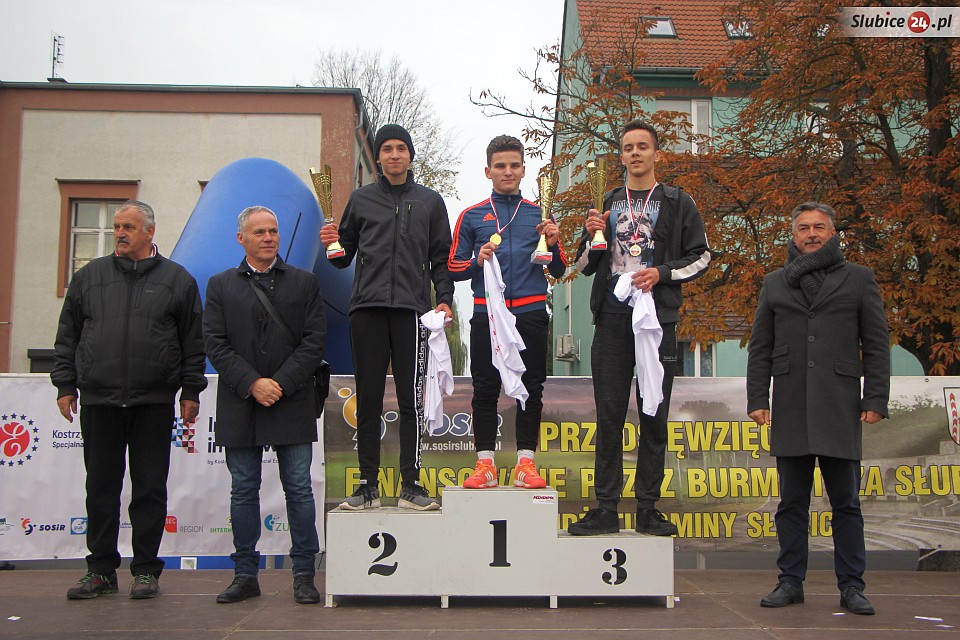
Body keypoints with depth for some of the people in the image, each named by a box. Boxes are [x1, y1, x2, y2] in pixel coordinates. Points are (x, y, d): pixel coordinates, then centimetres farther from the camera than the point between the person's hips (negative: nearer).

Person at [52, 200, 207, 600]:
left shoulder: (177, 279, 6)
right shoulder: (88, 277, 11)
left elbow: (193, 342, 5)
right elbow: (67, 337, 13)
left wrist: (191, 391, 1)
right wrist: (65, 385, 6)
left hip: (153, 402, -2)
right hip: (98, 400, 2)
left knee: (150, 488, 3)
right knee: (101, 487, 7)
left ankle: (145, 570, 13)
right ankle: (101, 570, 18)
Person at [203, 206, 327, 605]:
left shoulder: (304, 283, 9)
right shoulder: (220, 286, 10)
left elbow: (314, 341, 0)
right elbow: (215, 344, 1)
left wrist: (280, 383, -11)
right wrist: (252, 383, -11)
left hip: (292, 405, -1)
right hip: (240, 407, 1)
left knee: (299, 490, 1)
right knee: (243, 491, 7)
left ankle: (304, 575, 9)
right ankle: (245, 575, 17)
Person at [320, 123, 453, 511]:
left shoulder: (430, 201, 14)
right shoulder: (361, 200, 15)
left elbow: (441, 257, 11)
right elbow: (344, 258, 16)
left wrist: (444, 298, -2)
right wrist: (332, 246, -5)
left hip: (412, 309, -1)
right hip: (367, 308, 1)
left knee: (411, 399, -3)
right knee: (368, 399, 2)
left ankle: (411, 485, 2)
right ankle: (368, 486, 8)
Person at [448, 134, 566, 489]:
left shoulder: (539, 214, 12)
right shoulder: (472, 216, 9)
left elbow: (559, 271, 14)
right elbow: (453, 267, 10)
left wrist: (553, 245, -5)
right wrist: (478, 261, -9)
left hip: (531, 312, 1)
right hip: (487, 312, -1)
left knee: (531, 389, 2)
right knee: (486, 389, 1)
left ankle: (525, 462, 9)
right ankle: (485, 463, 8)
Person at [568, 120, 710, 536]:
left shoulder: (677, 203, 9)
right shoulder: (607, 204, 16)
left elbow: (700, 257, 6)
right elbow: (585, 266, 18)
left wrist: (662, 273, -10)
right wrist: (592, 237, -2)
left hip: (657, 319, -2)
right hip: (612, 319, 2)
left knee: (654, 417, 2)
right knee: (609, 416, 1)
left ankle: (648, 508, 9)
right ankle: (606, 508, 6)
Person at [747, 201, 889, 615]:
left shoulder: (858, 279, 11)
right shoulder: (774, 283, 16)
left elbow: (876, 345, 6)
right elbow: (760, 348, 13)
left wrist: (875, 399, -2)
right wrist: (757, 398, 4)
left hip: (840, 408, -1)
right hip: (790, 408, 2)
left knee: (846, 502, 1)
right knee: (792, 501, 5)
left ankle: (851, 586, 9)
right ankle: (791, 582, 13)